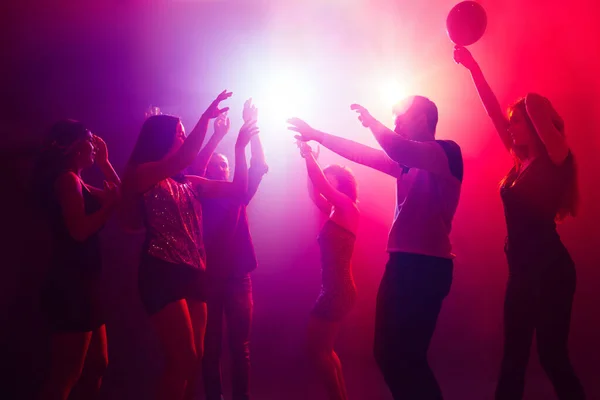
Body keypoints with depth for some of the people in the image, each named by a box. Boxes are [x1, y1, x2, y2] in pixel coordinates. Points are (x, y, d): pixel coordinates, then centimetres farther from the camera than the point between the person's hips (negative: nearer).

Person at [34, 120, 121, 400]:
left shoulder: (77, 182, 18)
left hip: (80, 285, 10)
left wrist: (104, 163, 18)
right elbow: (80, 230, -23)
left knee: (96, 365, 15)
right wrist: (110, 203, -12)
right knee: (65, 376, -8)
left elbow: (120, 194, 24)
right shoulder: (67, 179, -11)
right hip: (71, 287, -10)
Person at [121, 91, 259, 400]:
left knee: (193, 360, 8)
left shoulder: (189, 184, 16)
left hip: (193, 274, 7)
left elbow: (237, 187, 18)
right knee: (184, 360, -11)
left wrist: (240, 146, 13)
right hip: (163, 273, -7)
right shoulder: (143, 174, -3)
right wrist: (206, 117, -20)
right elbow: (183, 159, -22)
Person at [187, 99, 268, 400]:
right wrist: (217, 135, -19)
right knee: (211, 345, 2)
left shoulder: (238, 196, 12)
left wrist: (251, 127, -9)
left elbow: (258, 167, 1)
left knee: (240, 345, 2)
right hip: (209, 276, -2)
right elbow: (194, 170, -13)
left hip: (238, 276, 2)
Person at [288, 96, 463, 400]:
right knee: (388, 352, 10)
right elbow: (365, 155, 23)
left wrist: (373, 123, -15)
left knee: (406, 355, -11)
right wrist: (317, 135, 23)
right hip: (402, 263, 9)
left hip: (427, 265, -9)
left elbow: (400, 150, -25)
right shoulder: (408, 164, 19)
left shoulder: (446, 152, -6)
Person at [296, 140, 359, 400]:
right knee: (323, 349, 15)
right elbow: (314, 193, 21)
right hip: (335, 289, 9)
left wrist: (308, 154, -12)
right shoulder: (337, 212, 14)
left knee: (317, 349, -5)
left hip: (337, 290, -9)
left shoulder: (347, 207, -8)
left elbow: (320, 184, -19)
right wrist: (309, 158, 18)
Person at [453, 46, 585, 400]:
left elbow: (535, 105, -20)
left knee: (552, 354, -7)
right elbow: (494, 111, 12)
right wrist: (474, 68, 11)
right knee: (514, 354, 10)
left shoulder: (555, 158, -6)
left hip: (549, 267, -8)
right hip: (523, 267, 8)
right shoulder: (522, 161, 13)